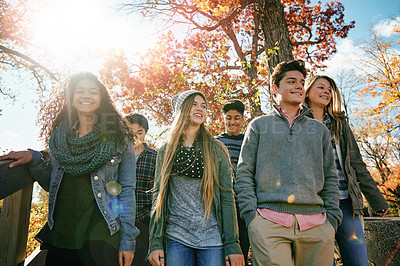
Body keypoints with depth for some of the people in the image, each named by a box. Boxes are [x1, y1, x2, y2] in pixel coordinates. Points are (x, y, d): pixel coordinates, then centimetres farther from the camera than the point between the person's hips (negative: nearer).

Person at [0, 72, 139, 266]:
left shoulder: (119, 138, -3)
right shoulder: (59, 137, 8)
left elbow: (127, 190, -5)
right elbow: (52, 185, 13)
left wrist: (128, 241, -8)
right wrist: (33, 160, -3)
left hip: (100, 236, -3)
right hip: (60, 235, 4)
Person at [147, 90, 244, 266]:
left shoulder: (216, 150, 4)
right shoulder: (166, 151, 7)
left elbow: (227, 196, 1)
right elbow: (158, 196, 6)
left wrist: (233, 245, -5)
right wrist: (155, 243, -1)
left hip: (212, 238, 0)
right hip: (176, 238, 1)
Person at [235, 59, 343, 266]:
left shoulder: (319, 129, 20)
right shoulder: (259, 125, 11)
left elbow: (330, 177, 18)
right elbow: (244, 173, 5)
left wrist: (333, 216, 7)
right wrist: (250, 212, -5)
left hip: (316, 223, 3)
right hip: (269, 221, -3)